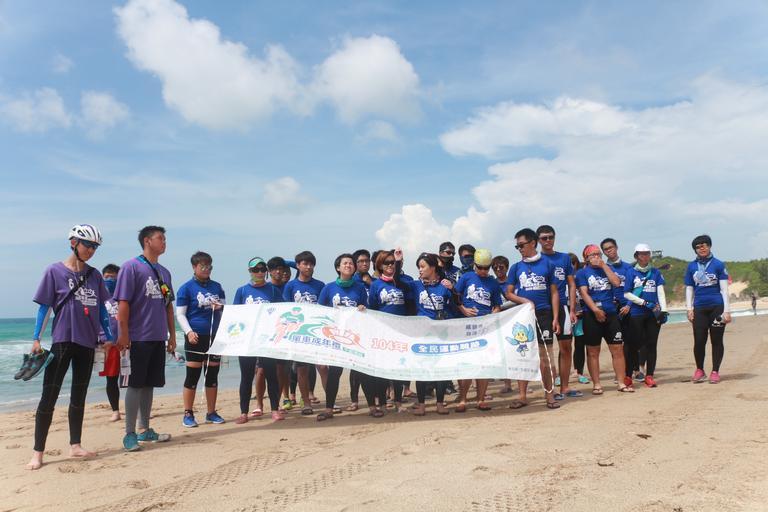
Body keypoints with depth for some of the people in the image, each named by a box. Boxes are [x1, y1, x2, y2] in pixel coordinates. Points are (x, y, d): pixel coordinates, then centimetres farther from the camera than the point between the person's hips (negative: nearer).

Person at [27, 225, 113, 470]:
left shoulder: (94, 275, 8)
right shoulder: (54, 271, -3)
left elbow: (101, 308, 12)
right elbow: (44, 307, -3)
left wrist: (110, 337, 11)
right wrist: (36, 339, -7)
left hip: (87, 342, 5)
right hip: (62, 341, -4)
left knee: (79, 395, 12)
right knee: (50, 395, -3)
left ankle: (75, 445, 21)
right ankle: (37, 452, 5)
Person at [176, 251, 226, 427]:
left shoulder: (217, 287, 11)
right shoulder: (186, 288, -2)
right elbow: (180, 314, -5)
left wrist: (220, 308, -7)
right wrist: (189, 332, -19)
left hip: (215, 336, 4)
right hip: (195, 337, -4)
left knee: (212, 375, 8)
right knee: (193, 376, -1)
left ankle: (211, 413, 18)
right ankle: (188, 414, 10)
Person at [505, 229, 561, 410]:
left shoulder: (547, 264, 4)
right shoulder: (516, 267, 8)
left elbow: (554, 293, 4)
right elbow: (509, 293, 9)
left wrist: (555, 318, -3)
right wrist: (524, 301, -10)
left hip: (543, 314, -2)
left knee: (544, 356, -2)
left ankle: (549, 395, 8)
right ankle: (522, 396, 13)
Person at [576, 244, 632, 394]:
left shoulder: (607, 268, 14)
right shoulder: (582, 272, 3)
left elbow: (617, 283, -4)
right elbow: (584, 293, -9)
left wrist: (604, 265, -4)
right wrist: (596, 310, -19)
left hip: (610, 314, 3)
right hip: (591, 315, -3)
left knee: (618, 349, 1)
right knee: (593, 352, 2)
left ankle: (621, 383, 10)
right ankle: (596, 384, 11)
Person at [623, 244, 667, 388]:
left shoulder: (655, 272, 11)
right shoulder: (632, 273, 3)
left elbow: (661, 292, 5)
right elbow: (627, 294, -1)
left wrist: (663, 310, -6)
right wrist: (645, 303, -9)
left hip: (653, 313, 3)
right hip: (636, 313, -3)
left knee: (651, 344, 4)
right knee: (633, 344, -1)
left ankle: (649, 376, 10)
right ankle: (628, 376, 5)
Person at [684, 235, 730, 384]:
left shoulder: (718, 264, 2)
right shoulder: (691, 266, 10)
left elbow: (724, 288, 0)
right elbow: (689, 289, 13)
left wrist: (727, 310, -5)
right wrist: (689, 309, 5)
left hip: (717, 307, -2)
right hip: (699, 308, 2)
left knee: (716, 341, 4)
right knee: (699, 341, 0)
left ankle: (715, 372, 12)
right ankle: (699, 370, 15)